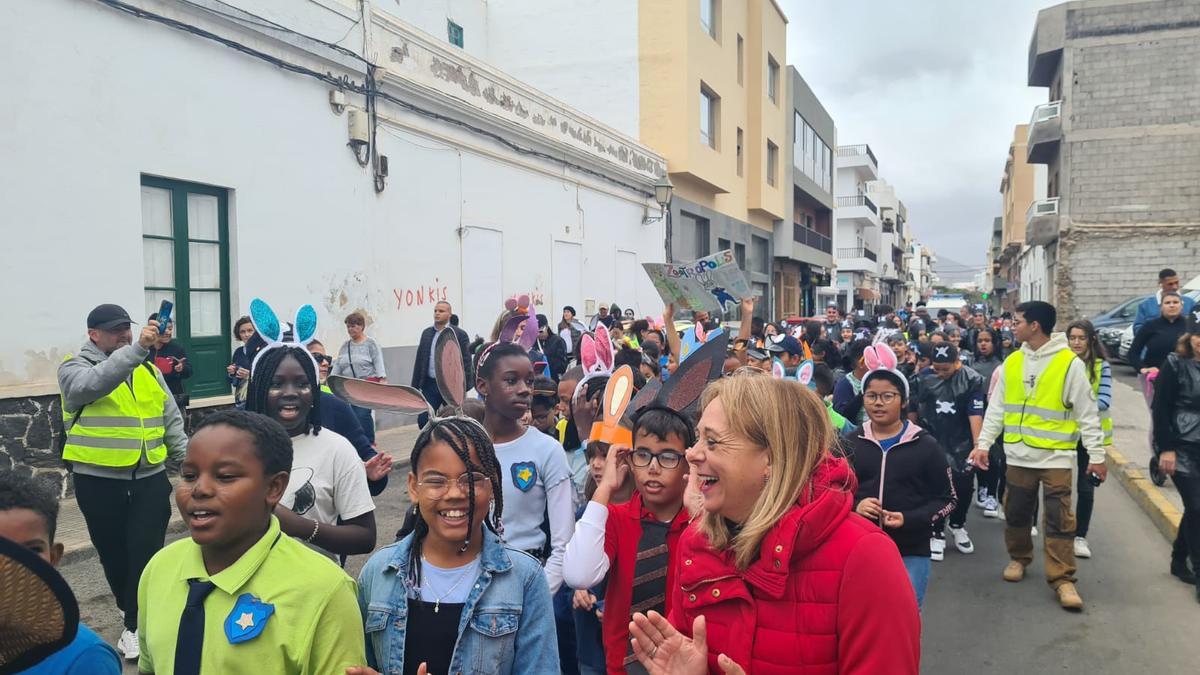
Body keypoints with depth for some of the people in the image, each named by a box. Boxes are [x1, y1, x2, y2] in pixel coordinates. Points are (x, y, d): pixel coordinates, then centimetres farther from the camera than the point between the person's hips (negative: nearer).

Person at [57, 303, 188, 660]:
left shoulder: (148, 369, 10)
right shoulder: (74, 367, -3)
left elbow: (171, 420, 13)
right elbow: (94, 384, -28)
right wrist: (136, 349, -39)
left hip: (150, 478, 2)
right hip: (99, 482, -2)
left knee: (146, 553, -2)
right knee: (114, 553, 10)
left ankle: (136, 625, 9)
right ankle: (138, 613, 29)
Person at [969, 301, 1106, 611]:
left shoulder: (1070, 363, -9)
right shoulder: (1011, 362, 5)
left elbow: (1088, 414, -6)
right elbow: (997, 407, 9)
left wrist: (1097, 455, -7)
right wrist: (983, 443, 4)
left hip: (1056, 456, -4)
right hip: (1018, 455, 4)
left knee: (1059, 519, -2)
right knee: (1016, 513, 13)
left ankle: (1062, 578, 6)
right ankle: (1018, 558, 34)